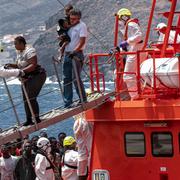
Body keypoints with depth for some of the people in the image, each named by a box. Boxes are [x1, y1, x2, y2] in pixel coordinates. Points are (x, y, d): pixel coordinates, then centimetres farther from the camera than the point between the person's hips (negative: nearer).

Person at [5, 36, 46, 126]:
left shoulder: (29, 51, -17)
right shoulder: (19, 52, 11)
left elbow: (33, 65, -25)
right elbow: (20, 65, 17)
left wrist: (22, 71, -32)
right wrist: (11, 65, 0)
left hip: (37, 75, -10)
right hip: (26, 78, 10)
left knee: (31, 97, -15)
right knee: (25, 99, 8)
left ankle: (37, 119, -10)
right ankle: (29, 119, 16)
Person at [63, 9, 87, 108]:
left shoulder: (81, 26, -6)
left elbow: (82, 41, -15)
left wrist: (74, 51, -24)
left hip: (77, 55, -7)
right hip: (67, 54, 7)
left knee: (76, 78, -9)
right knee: (66, 78, 4)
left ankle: (83, 99, 2)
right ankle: (67, 102, 7)